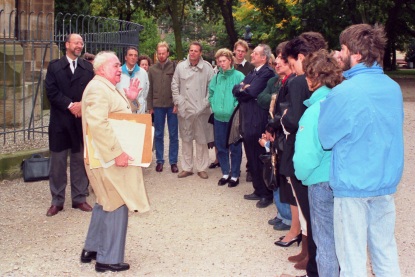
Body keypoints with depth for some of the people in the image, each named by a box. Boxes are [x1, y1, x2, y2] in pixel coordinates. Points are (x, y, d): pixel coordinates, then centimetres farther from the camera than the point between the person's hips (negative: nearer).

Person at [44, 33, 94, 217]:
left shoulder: (88, 68, 9)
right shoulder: (54, 66, 3)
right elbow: (51, 91, -7)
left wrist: (82, 105, -16)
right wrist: (70, 105, -15)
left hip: (81, 120, 2)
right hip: (60, 120, -1)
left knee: (80, 160, 8)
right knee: (58, 162, 3)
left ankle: (79, 198, 17)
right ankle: (57, 201, 12)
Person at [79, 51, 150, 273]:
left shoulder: (107, 87, 17)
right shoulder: (98, 88, -17)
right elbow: (98, 124, -28)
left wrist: (128, 99, 9)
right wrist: (116, 152, -28)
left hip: (110, 156, 11)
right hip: (109, 157, -11)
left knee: (106, 203, 19)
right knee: (116, 205, -4)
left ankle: (91, 249, 29)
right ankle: (109, 259, 5)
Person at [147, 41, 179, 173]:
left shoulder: (174, 67, -1)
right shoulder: (152, 69, 7)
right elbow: (150, 89, 7)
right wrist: (150, 107, 4)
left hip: (172, 105, -2)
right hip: (158, 106, 2)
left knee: (173, 135, 4)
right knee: (158, 135, 8)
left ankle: (173, 161, 12)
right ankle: (159, 160, 17)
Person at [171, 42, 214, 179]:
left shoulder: (207, 68, -4)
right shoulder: (180, 66, 2)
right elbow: (175, 85, 9)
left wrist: (206, 103, -6)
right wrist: (178, 102, 3)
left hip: (201, 110, -2)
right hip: (185, 109, 2)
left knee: (201, 139, 5)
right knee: (186, 139, 10)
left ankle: (201, 168, 15)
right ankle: (187, 168, 19)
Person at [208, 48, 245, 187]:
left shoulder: (239, 76, -8)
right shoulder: (216, 77, 7)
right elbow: (211, 94, 18)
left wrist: (235, 108, -14)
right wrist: (214, 106, 4)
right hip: (219, 117, 5)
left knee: (235, 148, 3)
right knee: (221, 147, 12)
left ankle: (235, 175, 14)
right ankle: (225, 173, 25)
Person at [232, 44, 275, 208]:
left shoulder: (267, 73, -13)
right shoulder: (252, 73, 17)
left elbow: (251, 92, -22)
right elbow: (235, 89, 10)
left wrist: (242, 90, -2)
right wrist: (243, 88, -10)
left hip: (258, 122, -9)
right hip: (247, 121, 9)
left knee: (261, 160, 0)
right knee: (252, 160, 15)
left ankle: (267, 194, 11)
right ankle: (258, 191, 27)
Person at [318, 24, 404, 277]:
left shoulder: (343, 93, -19)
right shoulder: (394, 88, 3)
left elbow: (324, 139, -9)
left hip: (353, 185, -6)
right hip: (387, 183, 6)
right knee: (386, 251, 17)